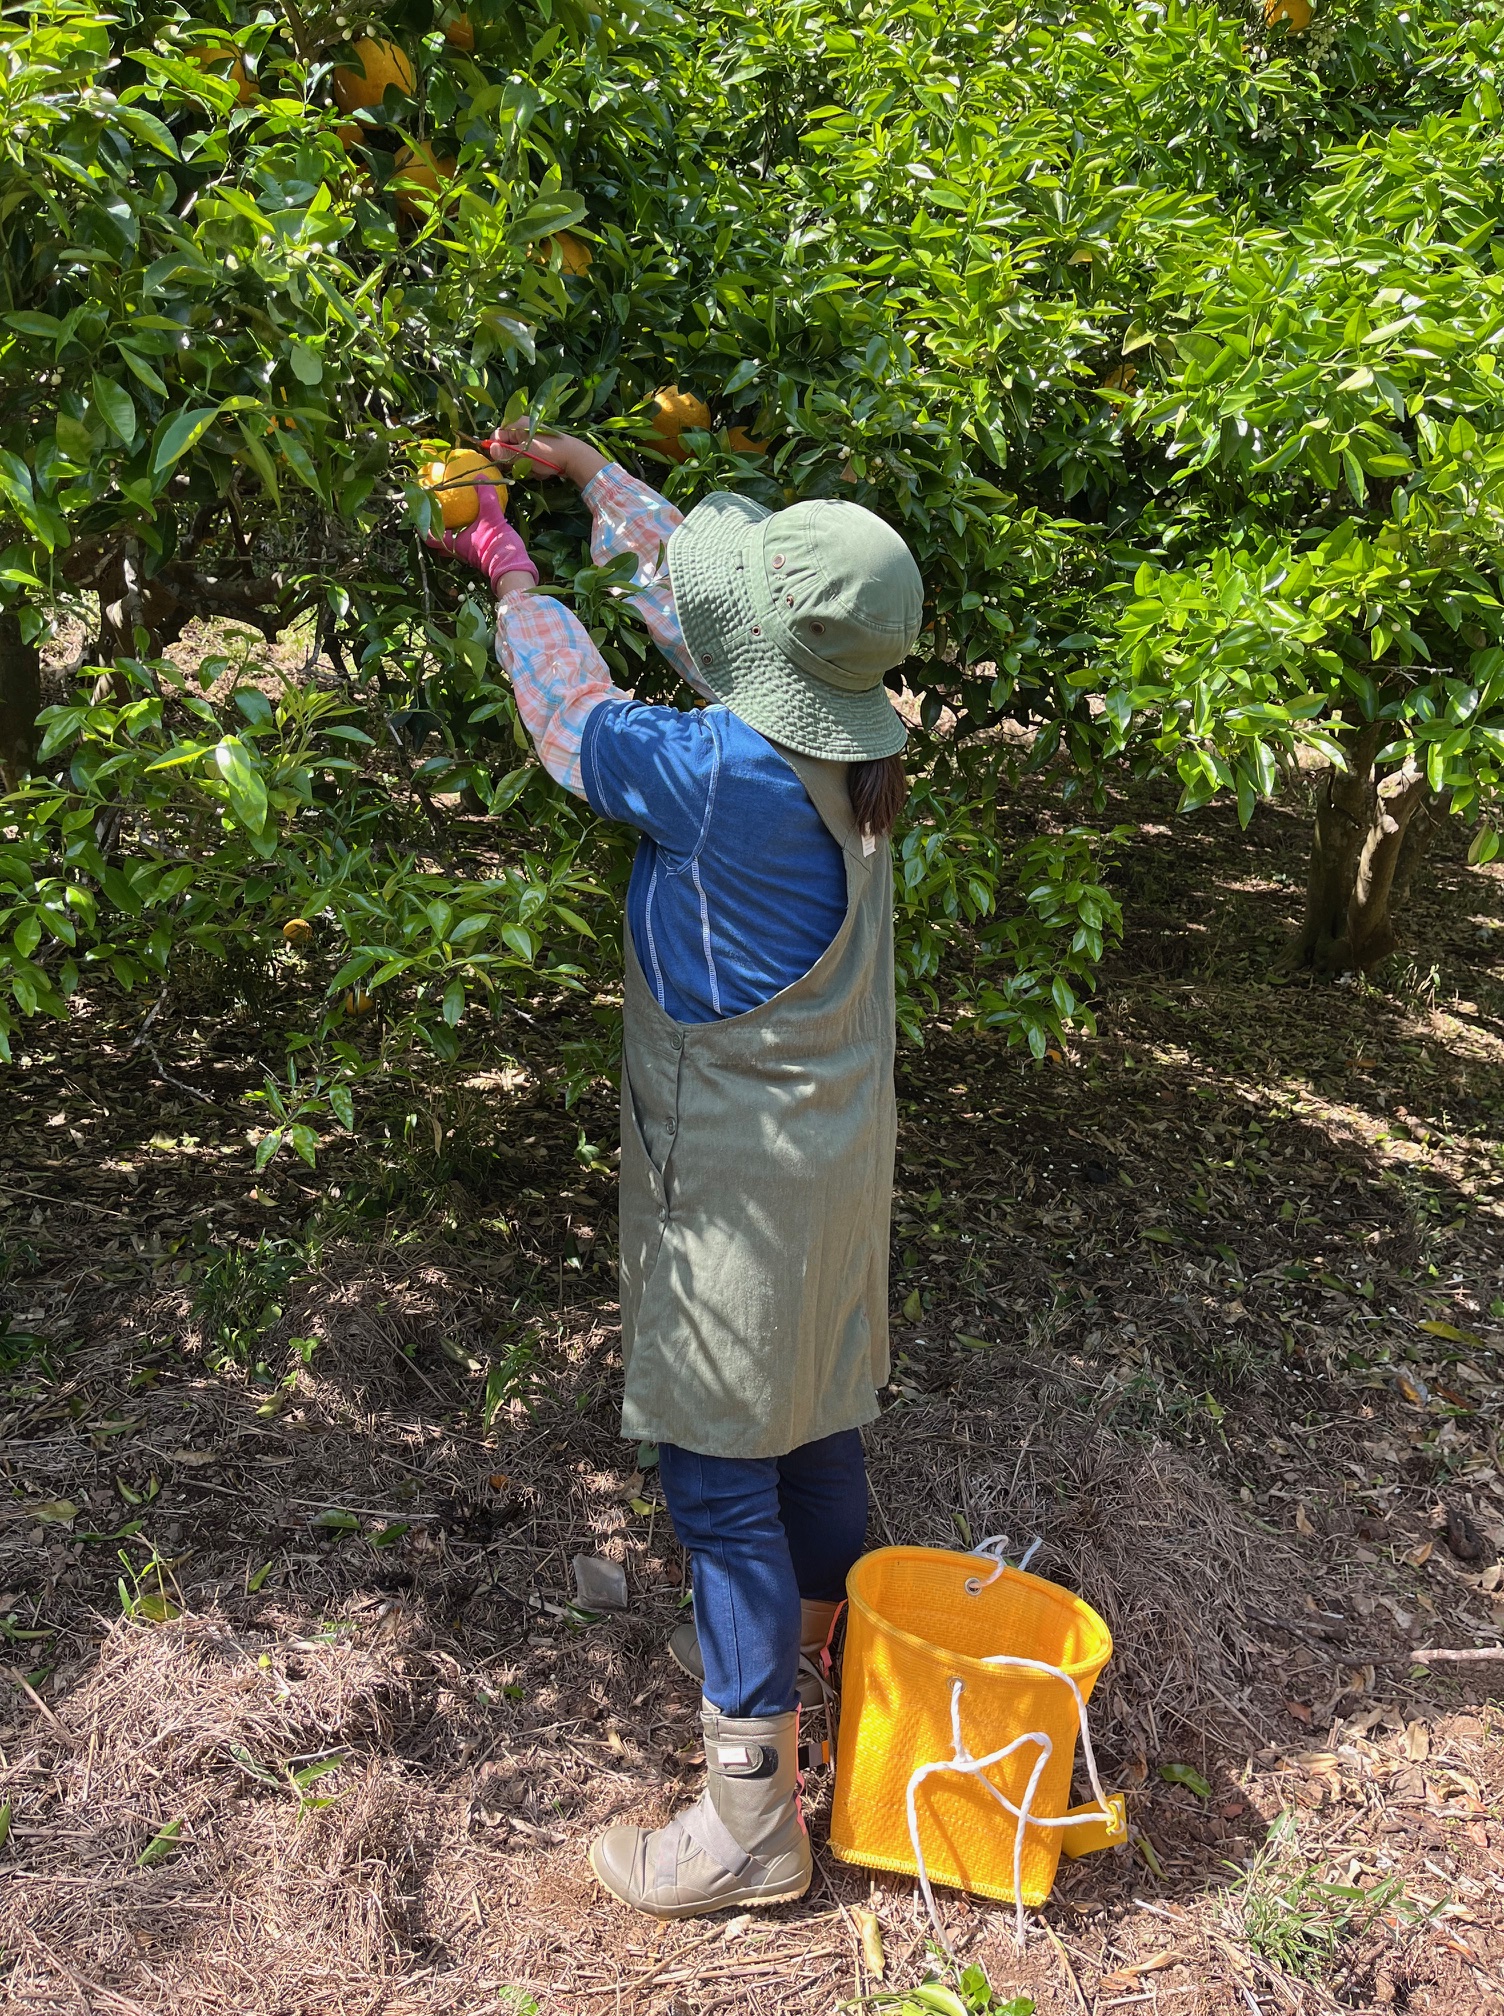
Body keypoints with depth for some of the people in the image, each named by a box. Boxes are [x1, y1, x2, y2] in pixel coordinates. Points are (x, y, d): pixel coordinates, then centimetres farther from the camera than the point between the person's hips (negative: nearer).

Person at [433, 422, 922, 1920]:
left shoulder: (731, 780, -27)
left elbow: (580, 720, -9)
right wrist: (586, 471, 19)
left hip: (742, 1173, -8)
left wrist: (515, 583, 8)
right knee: (813, 1417, 24)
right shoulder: (850, 734, -3)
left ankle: (754, 1816, 15)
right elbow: (686, 588, 10)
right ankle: (820, 1645, 47)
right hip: (835, 1136, 9)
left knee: (721, 1471, 2)